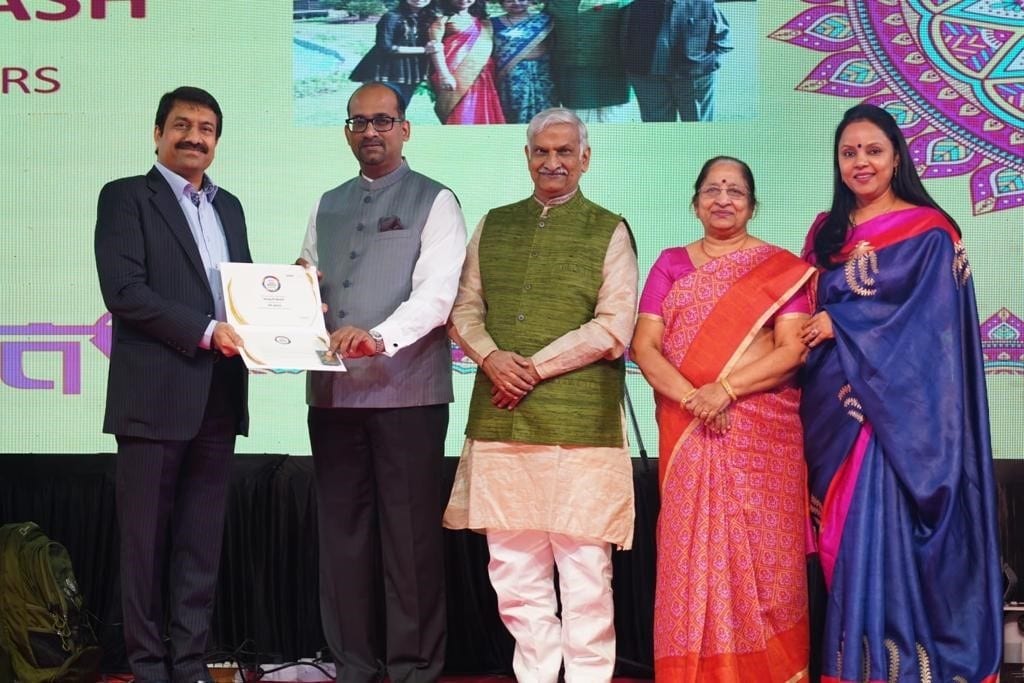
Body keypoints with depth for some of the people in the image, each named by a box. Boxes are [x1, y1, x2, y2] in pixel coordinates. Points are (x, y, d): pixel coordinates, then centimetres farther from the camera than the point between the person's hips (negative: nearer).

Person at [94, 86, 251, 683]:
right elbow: (123, 291, -12)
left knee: (202, 542, 8)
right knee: (147, 539, 2)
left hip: (218, 399, 6)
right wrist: (204, 331, -18)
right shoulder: (126, 197, 0)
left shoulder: (228, 206, 19)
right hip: (154, 397, -5)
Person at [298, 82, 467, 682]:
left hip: (407, 390, -5)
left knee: (410, 535, -1)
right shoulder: (327, 206, 18)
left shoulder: (434, 201, 1)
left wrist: (379, 336, -27)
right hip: (332, 389, 5)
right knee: (342, 531, 8)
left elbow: (436, 291, -12)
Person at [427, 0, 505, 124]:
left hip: (479, 79, 4)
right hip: (454, 76, -4)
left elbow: (488, 50, 18)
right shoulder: (443, 20, 7)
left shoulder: (485, 24, 19)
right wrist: (444, 75, -19)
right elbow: (435, 46, -6)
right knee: (458, 116, -11)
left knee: (480, 117, -1)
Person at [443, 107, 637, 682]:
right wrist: (491, 357, -5)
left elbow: (614, 328, -5)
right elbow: (465, 308, 15)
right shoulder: (494, 226, 16)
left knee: (584, 568, -2)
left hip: (580, 420, -4)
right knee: (512, 569, 7)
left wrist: (535, 366, -10)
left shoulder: (608, 231, 4)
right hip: (501, 419, 4)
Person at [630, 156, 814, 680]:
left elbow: (792, 349, -5)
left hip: (763, 433, -1)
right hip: (686, 431, 2)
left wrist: (725, 390, -17)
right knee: (691, 552, 1)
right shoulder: (671, 264, 11)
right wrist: (692, 398, -14)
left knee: (761, 553, -1)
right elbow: (644, 346, 2)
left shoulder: (781, 268, 6)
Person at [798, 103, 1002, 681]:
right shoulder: (827, 233, 15)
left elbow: (932, 326, -11)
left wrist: (841, 326, -10)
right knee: (845, 539, 6)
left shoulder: (928, 231, -3)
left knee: (888, 535, -9)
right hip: (834, 412, 5)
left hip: (899, 411, -5)